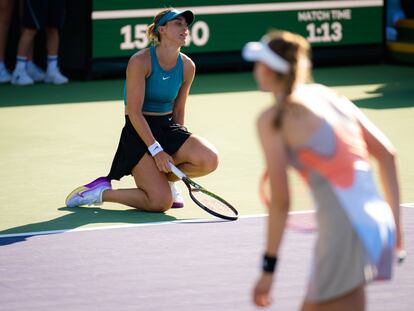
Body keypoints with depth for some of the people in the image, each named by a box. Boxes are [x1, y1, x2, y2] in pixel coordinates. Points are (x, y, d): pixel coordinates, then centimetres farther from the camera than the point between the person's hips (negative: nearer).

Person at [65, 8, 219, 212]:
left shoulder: (187, 66, 2)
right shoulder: (141, 61, -16)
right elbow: (134, 112, -17)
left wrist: (180, 146, 8)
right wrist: (155, 150, -21)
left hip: (168, 128, 6)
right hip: (139, 133, -6)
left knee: (209, 160, -23)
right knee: (161, 202, -21)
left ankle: (166, 177, 8)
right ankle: (101, 191, 2)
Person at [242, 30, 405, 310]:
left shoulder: (273, 119, -4)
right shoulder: (329, 96, 16)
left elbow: (280, 200, -8)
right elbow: (387, 154, 15)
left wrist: (269, 266, -2)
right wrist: (394, 219, 21)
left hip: (343, 227, -8)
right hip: (377, 221, 8)